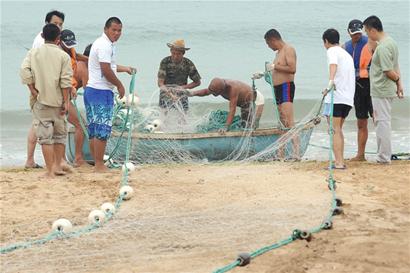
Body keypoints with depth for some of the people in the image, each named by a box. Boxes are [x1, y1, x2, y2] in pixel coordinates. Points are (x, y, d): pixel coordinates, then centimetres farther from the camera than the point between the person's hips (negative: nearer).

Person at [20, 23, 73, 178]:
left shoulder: (34, 53, 2)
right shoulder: (63, 56, -2)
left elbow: (24, 71, -11)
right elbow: (66, 81, -7)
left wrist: (32, 90, -4)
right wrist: (65, 102, -3)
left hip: (41, 101, 0)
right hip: (57, 101, 0)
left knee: (45, 136, 1)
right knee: (60, 134, 17)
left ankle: (50, 171, 0)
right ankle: (57, 166, 17)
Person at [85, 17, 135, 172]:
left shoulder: (102, 43, 20)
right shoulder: (105, 46, -14)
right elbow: (106, 71, -20)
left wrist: (125, 69, 35)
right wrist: (119, 85, -8)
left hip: (91, 90, 11)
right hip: (101, 91, -11)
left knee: (94, 130, 11)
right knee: (102, 130, -7)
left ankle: (97, 164, 17)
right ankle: (100, 165, -5)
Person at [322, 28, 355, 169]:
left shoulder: (332, 51, -2)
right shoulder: (347, 54, 24)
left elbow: (333, 64, -24)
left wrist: (331, 81, -41)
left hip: (336, 97, -8)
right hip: (348, 98, 8)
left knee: (334, 130, -8)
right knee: (338, 130, 18)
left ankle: (339, 163, -15)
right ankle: (340, 161, 18)